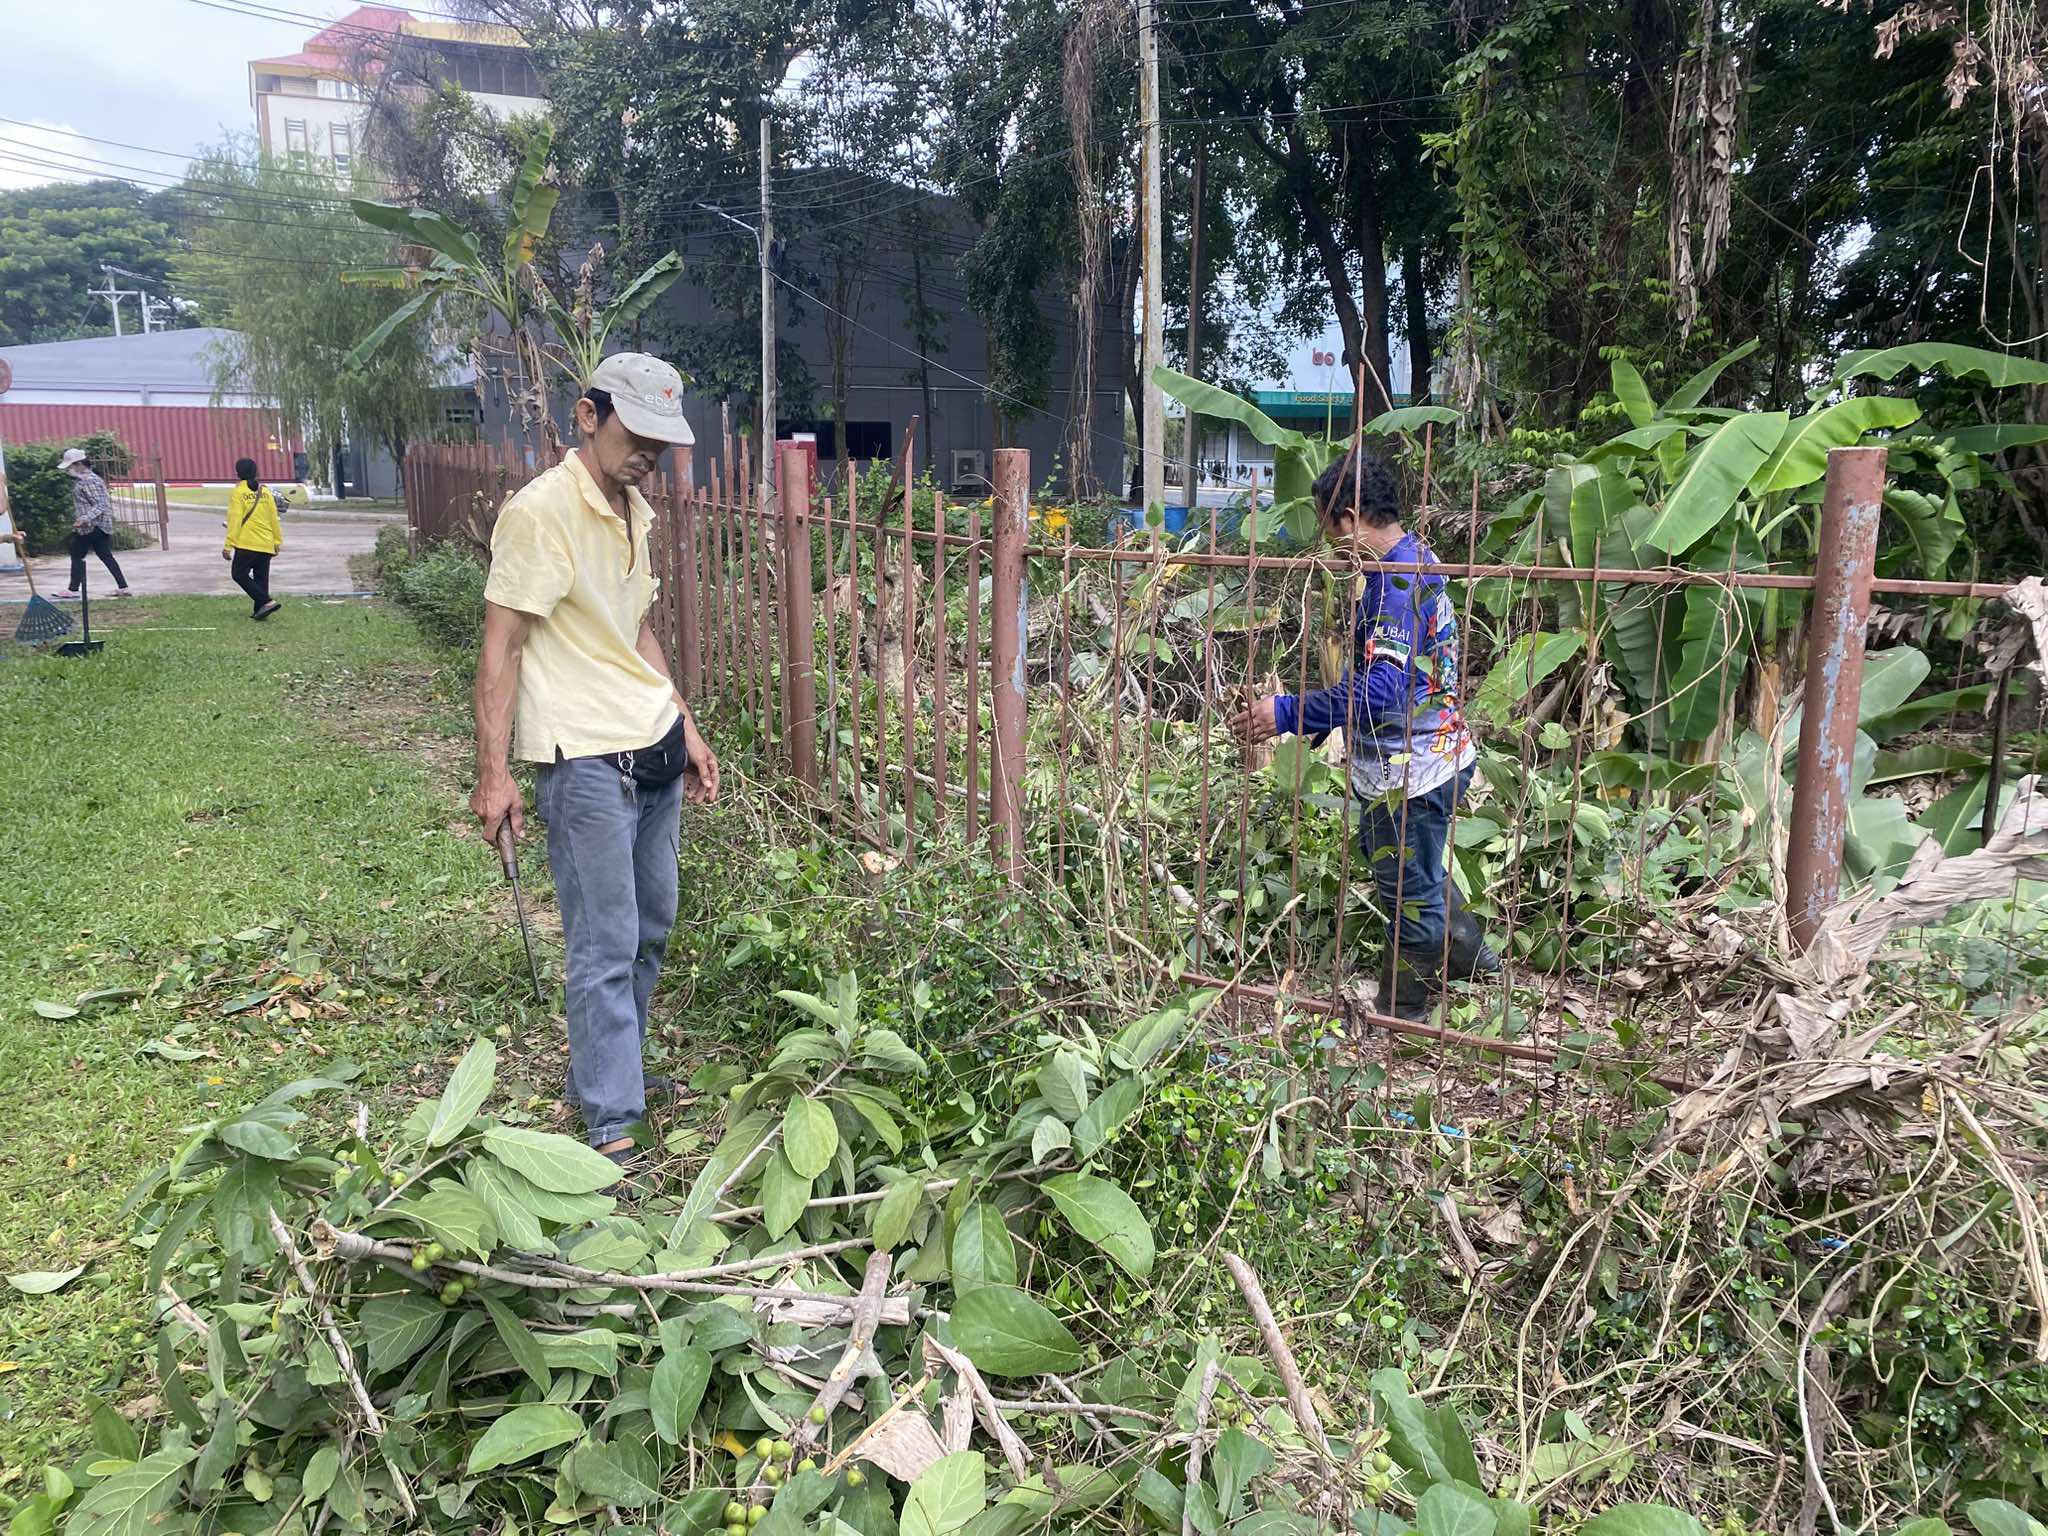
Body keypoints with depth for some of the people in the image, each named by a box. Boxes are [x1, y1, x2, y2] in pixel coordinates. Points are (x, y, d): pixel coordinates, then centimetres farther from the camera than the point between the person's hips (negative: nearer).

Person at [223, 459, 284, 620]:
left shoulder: (237, 492, -7)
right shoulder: (266, 491, 7)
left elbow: (234, 520, -11)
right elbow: (274, 519, 9)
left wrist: (228, 545, -8)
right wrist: (277, 542, 18)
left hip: (246, 544, -5)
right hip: (266, 545, 5)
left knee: (239, 574, 5)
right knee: (261, 578, 10)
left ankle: (266, 601, -9)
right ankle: (259, 611, 10)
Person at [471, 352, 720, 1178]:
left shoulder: (636, 511, 12)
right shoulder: (539, 512, -13)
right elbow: (501, 648, -14)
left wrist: (685, 730, 20)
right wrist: (493, 773, -17)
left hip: (655, 748, 9)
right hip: (585, 761, -8)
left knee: (652, 925, 15)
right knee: (606, 945, -4)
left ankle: (610, 1072, 33)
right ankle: (610, 1126, 7)